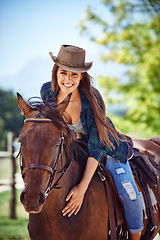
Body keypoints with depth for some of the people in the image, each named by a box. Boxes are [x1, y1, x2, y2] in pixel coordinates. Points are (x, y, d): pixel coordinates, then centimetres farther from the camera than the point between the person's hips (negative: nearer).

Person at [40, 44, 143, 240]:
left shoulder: (91, 100, -32)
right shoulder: (47, 92, -21)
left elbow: (96, 147, -35)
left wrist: (82, 188, -42)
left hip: (105, 151, -4)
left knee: (130, 195, -20)